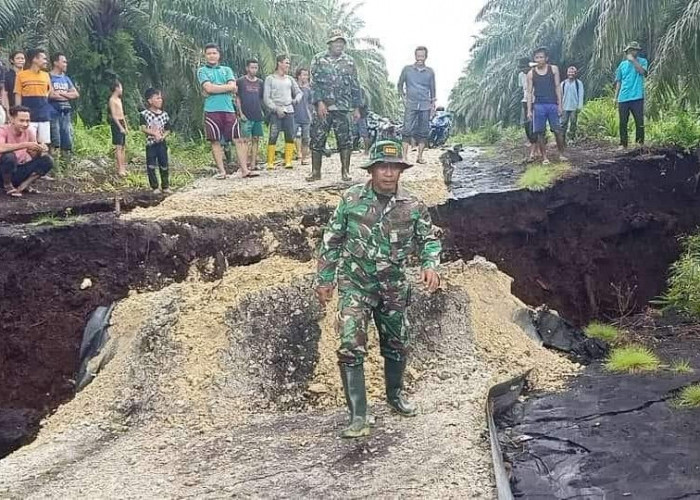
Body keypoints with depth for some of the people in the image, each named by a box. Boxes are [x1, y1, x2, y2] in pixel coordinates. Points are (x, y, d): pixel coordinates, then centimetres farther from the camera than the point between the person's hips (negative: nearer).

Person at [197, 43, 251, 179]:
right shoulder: (202, 71, 6)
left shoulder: (227, 70, 15)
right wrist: (226, 87, -6)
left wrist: (215, 88, -9)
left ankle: (244, 170, 0)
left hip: (229, 109, 2)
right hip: (212, 110, -2)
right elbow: (209, 88, -11)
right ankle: (221, 171, 7)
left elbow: (233, 87, -1)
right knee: (215, 142, 0)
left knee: (238, 140, -2)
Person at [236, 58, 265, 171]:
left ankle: (253, 163, 7)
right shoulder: (240, 81, 1)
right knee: (247, 140, -9)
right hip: (246, 116, -5)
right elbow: (237, 98, 0)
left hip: (258, 115, 5)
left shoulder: (260, 83, 13)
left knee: (256, 139, 4)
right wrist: (240, 113, -7)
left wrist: (262, 111, 9)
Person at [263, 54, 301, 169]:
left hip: (289, 111, 4)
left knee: (290, 137, -1)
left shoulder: (289, 79, 17)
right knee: (273, 137, -10)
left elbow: (299, 92, 22)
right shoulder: (270, 79, 5)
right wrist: (276, 109, -12)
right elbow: (266, 98, -1)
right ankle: (270, 163, -7)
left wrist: (296, 99, 1)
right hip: (275, 112, -4)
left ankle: (288, 161, 3)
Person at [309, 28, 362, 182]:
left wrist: (356, 108, 7)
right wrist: (319, 102, -13)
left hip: (343, 108, 1)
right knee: (317, 139, 1)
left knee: (345, 140, -1)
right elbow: (314, 83, -2)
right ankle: (316, 171, 9)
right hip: (323, 107, -1)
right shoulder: (318, 59, 4)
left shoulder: (349, 61, 11)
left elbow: (355, 86, 12)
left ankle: (345, 171, 7)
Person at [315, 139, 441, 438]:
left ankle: (395, 395, 43)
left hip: (393, 288, 3)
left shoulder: (413, 206, -6)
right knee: (351, 347, -14)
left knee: (397, 345, 17)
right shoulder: (351, 200, -9)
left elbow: (429, 238, 6)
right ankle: (358, 417, -7)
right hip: (355, 284, -2)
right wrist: (324, 279, 2)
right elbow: (332, 240, 0)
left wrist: (430, 265, -15)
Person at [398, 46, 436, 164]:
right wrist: (403, 98, 2)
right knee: (408, 130, -7)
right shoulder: (407, 69, 4)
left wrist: (433, 105, 7)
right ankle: (405, 156, -6)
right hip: (411, 106, -2)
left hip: (425, 106, 2)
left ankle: (420, 157, 9)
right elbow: (400, 85, 13)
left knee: (423, 132, 2)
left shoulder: (430, 72, 8)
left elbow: (432, 89, 12)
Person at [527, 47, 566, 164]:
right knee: (540, 132, 0)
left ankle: (561, 154, 12)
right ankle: (544, 157, 7)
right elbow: (529, 92, 7)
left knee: (558, 130, -1)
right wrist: (529, 110, 0)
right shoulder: (531, 73, 6)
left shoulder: (553, 69, 6)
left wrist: (560, 105, -1)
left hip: (553, 104, 0)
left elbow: (558, 87, 6)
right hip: (539, 105, 0)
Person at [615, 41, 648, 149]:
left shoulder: (642, 61, 6)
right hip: (623, 98, 3)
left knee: (639, 121, -5)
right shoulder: (622, 64, 14)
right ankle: (623, 143, 8)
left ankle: (640, 142, 1)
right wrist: (616, 96, 10)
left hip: (637, 97, -3)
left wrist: (633, 60, -12)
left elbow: (643, 72, -15)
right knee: (623, 122, 3)